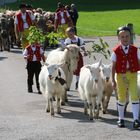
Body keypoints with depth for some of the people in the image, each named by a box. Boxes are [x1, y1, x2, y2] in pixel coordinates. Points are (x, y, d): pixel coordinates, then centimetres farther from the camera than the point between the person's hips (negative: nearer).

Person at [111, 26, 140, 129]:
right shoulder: (116, 51, -3)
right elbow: (113, 66, 0)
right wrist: (113, 80, -2)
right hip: (121, 76, 0)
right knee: (122, 98, 8)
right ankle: (121, 119, 22)